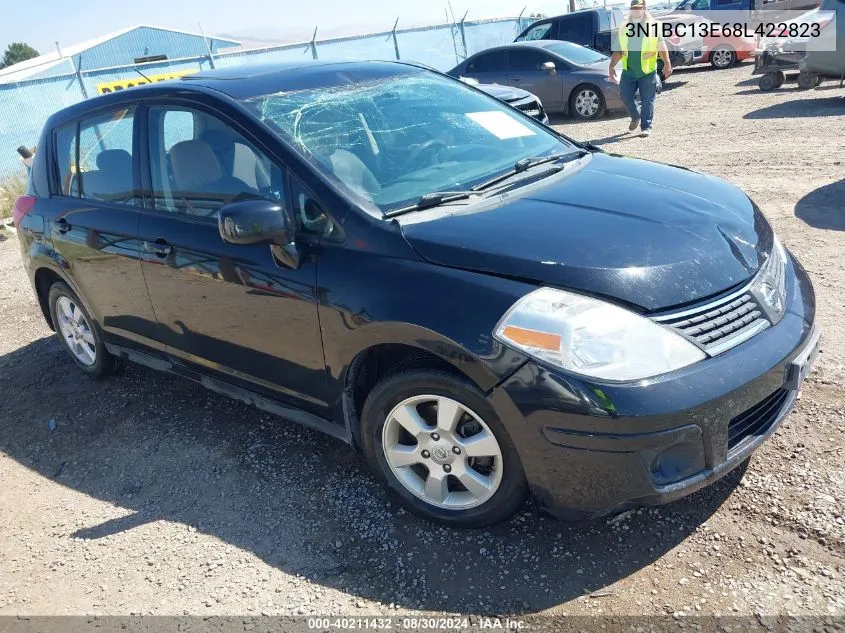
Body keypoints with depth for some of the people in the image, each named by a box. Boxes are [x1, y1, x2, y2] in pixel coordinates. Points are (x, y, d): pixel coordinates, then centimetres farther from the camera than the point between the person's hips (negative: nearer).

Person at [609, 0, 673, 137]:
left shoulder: (654, 25, 2)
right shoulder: (624, 27, 10)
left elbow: (662, 47, 0)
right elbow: (618, 50, 13)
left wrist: (667, 63, -12)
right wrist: (612, 66, 4)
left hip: (648, 71, -3)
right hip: (628, 71, 3)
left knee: (647, 100, -1)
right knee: (625, 96, 2)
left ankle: (646, 127, 7)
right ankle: (635, 117, 30)